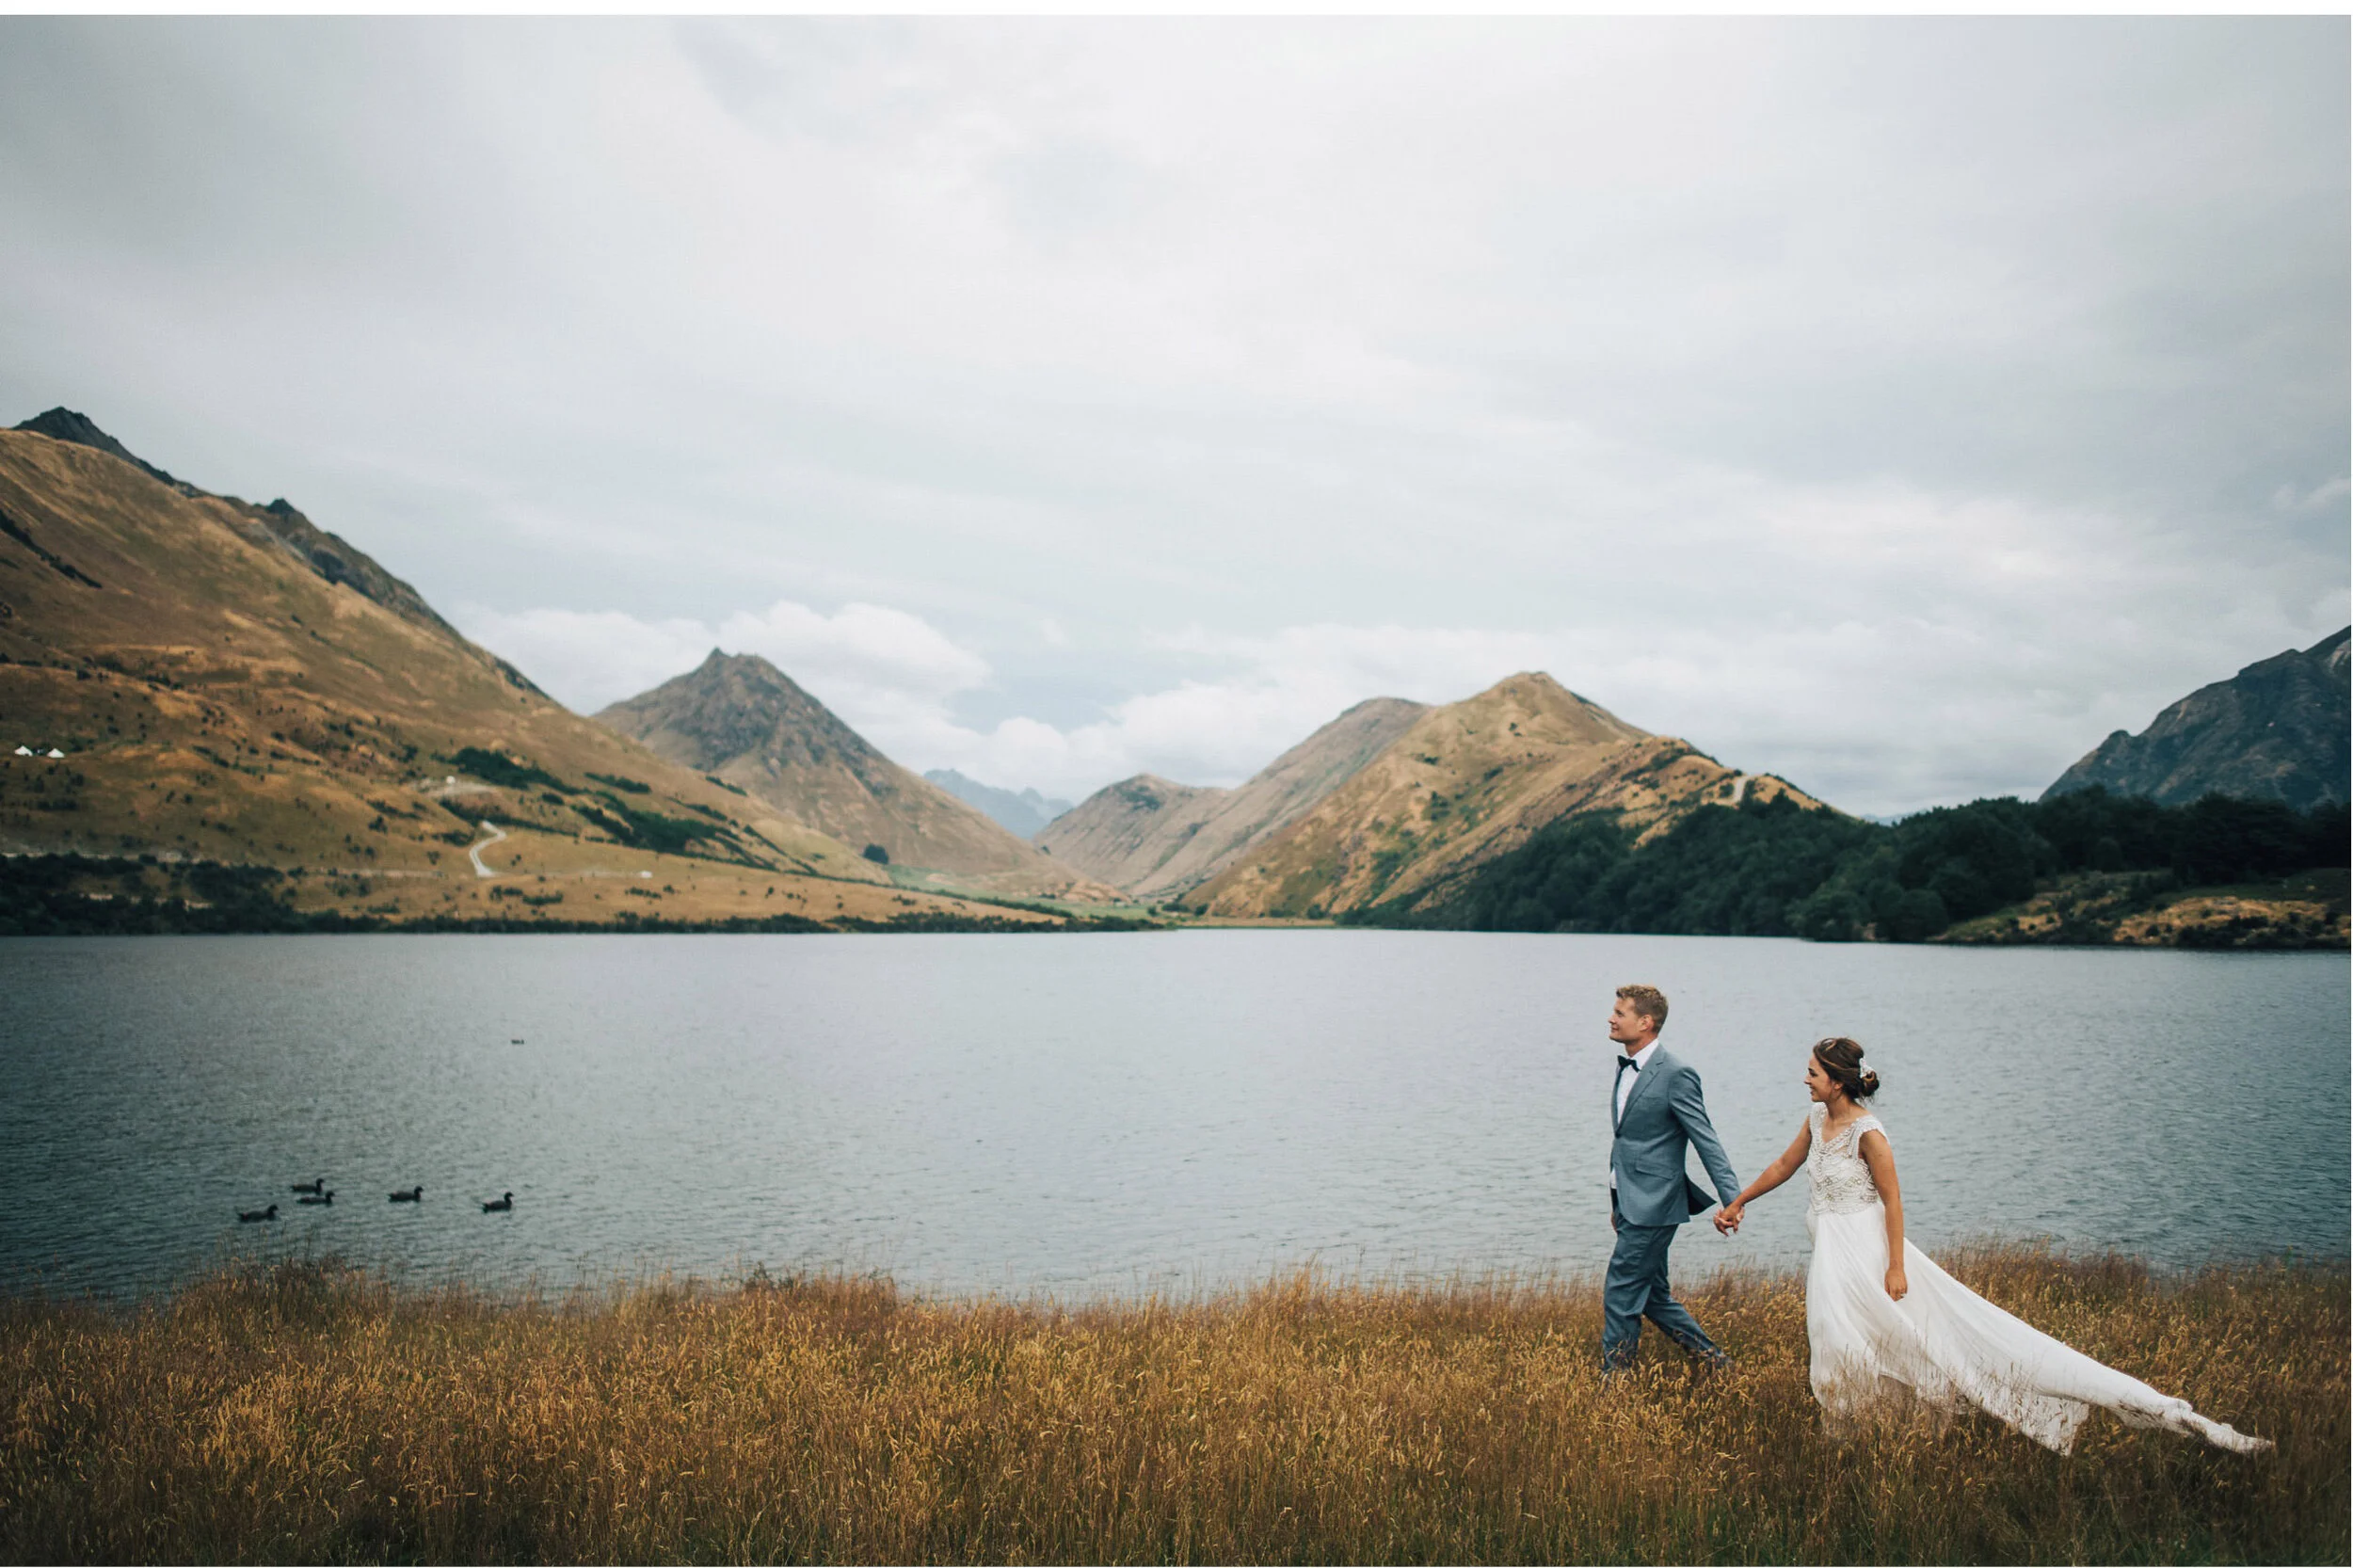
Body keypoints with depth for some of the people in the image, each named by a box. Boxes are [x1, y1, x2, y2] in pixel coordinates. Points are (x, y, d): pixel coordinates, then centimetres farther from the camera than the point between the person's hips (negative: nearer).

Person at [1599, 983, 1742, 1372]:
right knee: (1653, 1297, 15)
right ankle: (1712, 1360, 29)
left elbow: (1706, 1140, -15)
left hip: (1652, 1206, -9)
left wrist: (1733, 1200, -20)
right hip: (1630, 1204, 9)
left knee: (1619, 1294, -5)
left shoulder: (1676, 1074, -15)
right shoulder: (1625, 1069, 12)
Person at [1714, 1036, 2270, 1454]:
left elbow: (1893, 1201, -15)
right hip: (1832, 1258, 8)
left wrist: (1895, 1267, -17)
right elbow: (1782, 1166, 18)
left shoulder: (1868, 1134, -18)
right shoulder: (1816, 1120, 5)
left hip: (1865, 1252, -8)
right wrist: (1736, 1203, 21)